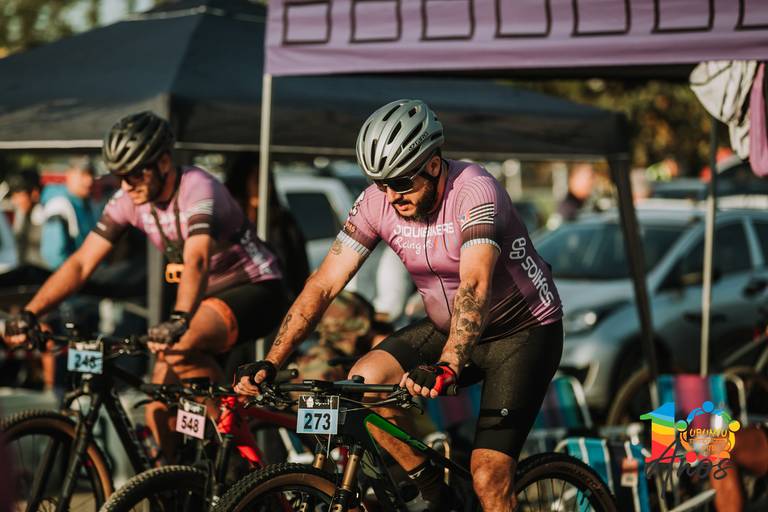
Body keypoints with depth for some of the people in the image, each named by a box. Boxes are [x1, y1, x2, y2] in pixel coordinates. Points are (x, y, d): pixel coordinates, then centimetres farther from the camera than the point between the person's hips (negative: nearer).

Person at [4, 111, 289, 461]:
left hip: (256, 290, -7)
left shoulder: (197, 188, -26)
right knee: (160, 410, -6)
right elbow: (81, 263, -10)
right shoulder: (129, 201, -7)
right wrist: (30, 314, -23)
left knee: (177, 346, -33)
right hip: (208, 295, 7)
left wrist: (178, 321, -59)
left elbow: (196, 260, -43)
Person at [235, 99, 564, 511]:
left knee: (488, 476, -17)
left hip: (524, 328, -6)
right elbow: (324, 284, -13)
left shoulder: (474, 192, -28)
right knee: (364, 381, -19)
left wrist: (445, 368, -56)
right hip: (444, 326, 6)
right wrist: (270, 363, -23)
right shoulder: (377, 202, -12)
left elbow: (474, 287, -42)